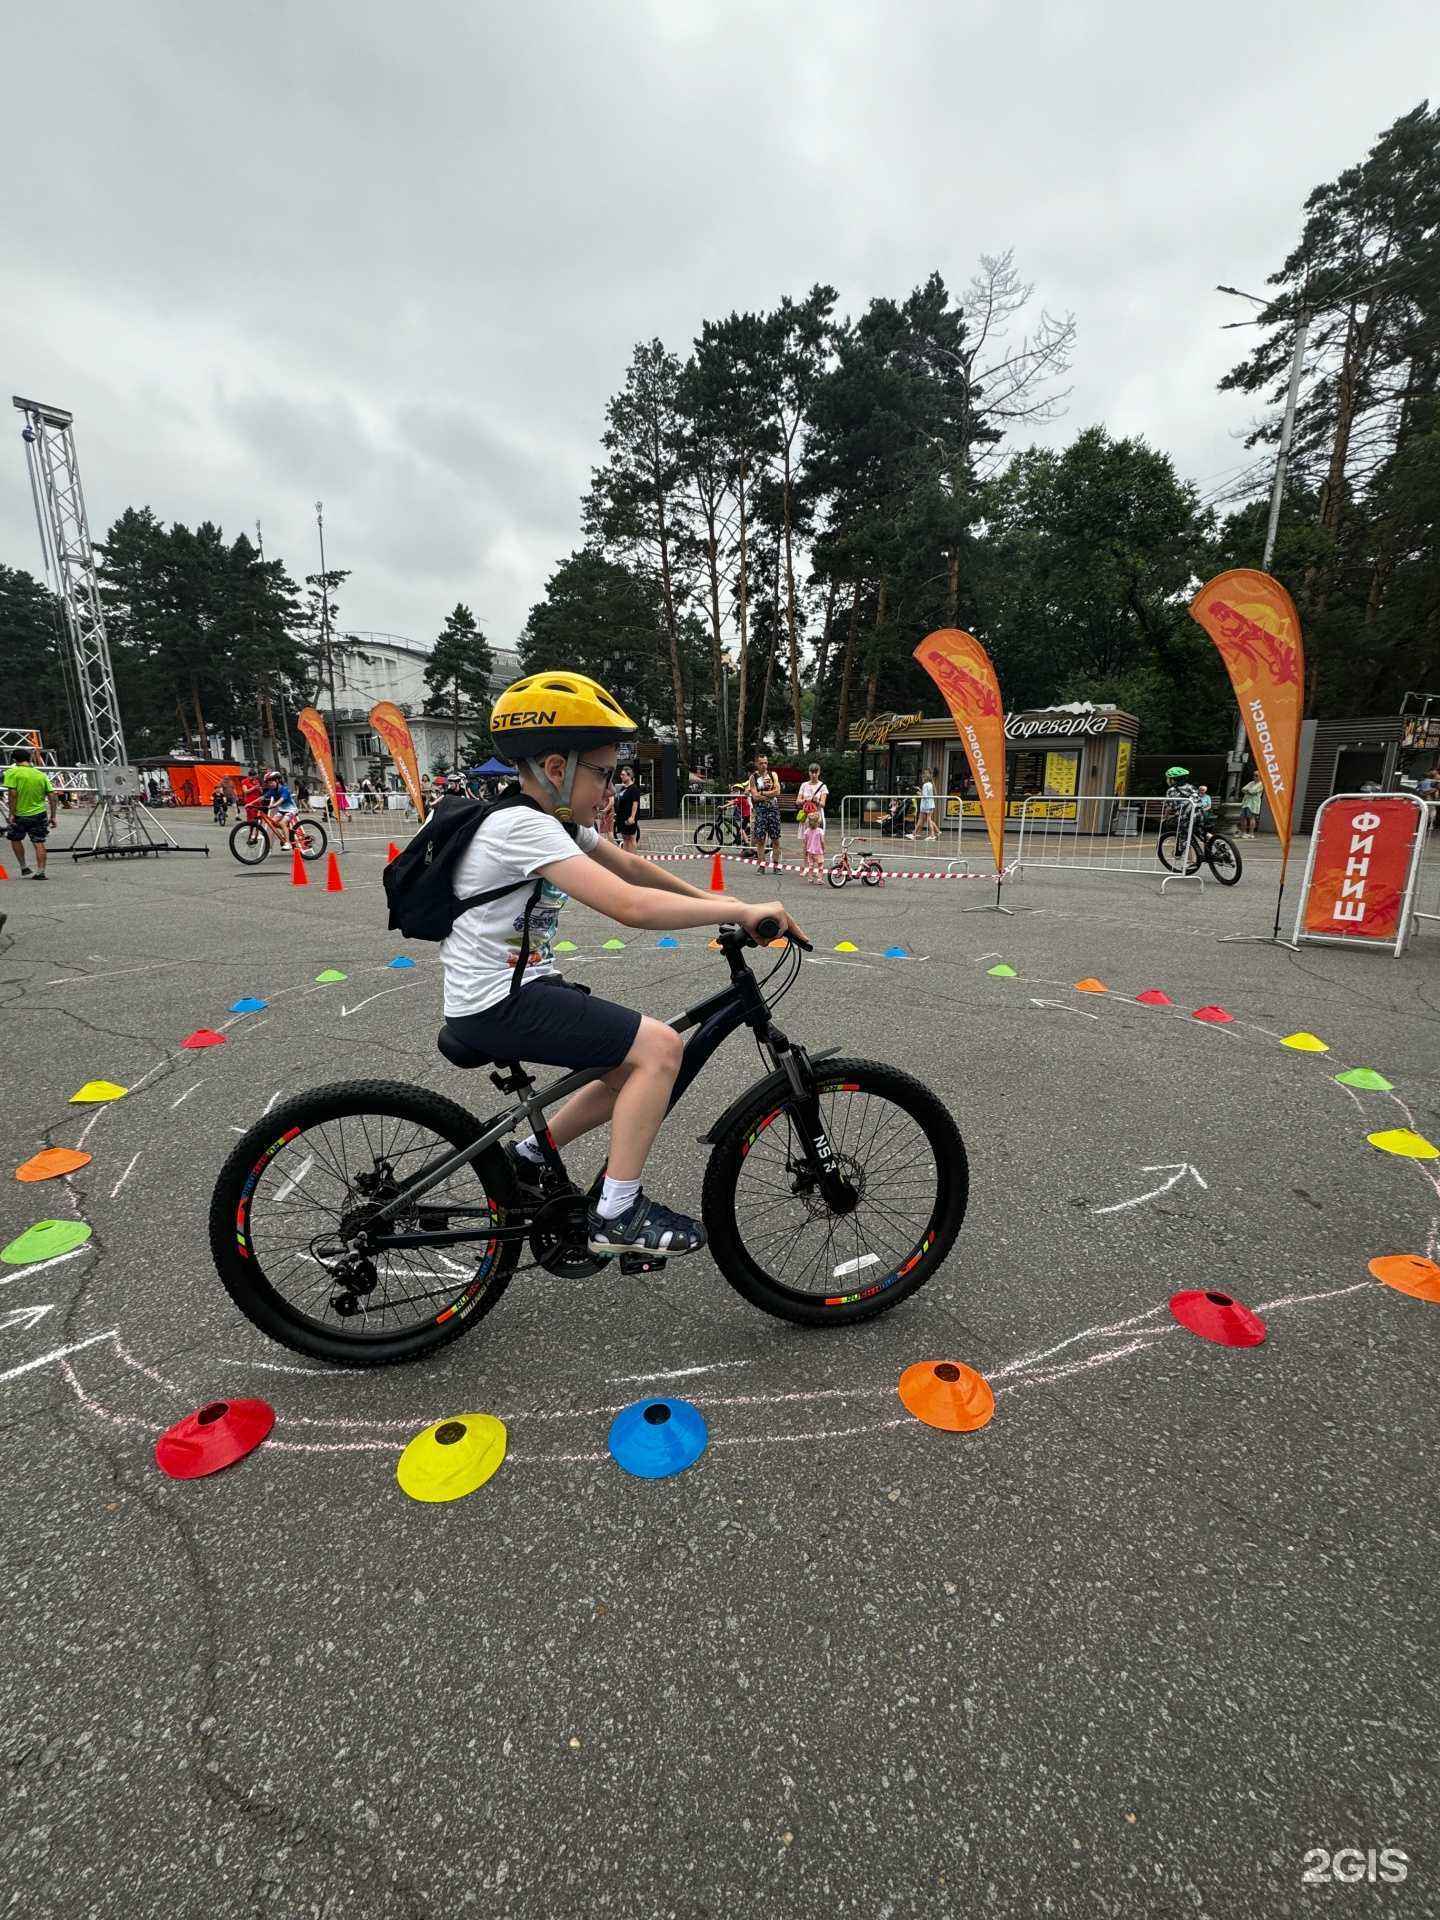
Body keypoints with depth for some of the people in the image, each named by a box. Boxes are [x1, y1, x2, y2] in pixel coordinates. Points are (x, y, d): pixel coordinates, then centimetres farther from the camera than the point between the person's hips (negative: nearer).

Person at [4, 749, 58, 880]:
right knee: (39, 843, 3)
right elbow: (52, 796, 2)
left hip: (20, 815, -3)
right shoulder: (41, 774, 4)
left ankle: (23, 868, 20)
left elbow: (12, 794, -16)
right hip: (39, 814, 3)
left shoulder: (12, 772, -8)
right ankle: (40, 872, -1)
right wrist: (52, 816, 7)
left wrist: (12, 814, -10)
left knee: (15, 839, 19)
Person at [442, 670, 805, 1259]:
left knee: (638, 1067, 12)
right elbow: (630, 905, -32)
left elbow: (632, 865, 15)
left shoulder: (555, 818, 8)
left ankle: (528, 1158, 24)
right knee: (659, 1046, -18)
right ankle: (616, 1216, -6)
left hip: (520, 988, 10)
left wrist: (715, 901, 6)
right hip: (496, 1004, -10)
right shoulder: (523, 827, -22)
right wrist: (739, 910, -25)